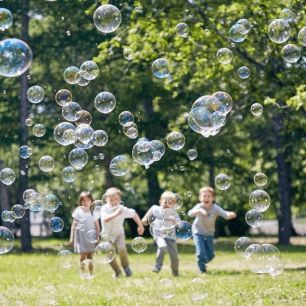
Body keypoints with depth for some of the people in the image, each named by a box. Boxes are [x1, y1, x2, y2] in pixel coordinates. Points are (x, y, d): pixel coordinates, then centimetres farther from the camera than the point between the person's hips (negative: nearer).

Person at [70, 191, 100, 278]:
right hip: (81, 235, -3)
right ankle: (82, 273, 2)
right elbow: (74, 224, 0)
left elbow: (97, 224, 9)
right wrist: (72, 237, -2)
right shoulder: (78, 211, -3)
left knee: (90, 255, 7)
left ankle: (91, 273, 13)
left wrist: (97, 235, 0)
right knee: (82, 255, -4)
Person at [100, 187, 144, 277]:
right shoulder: (104, 208, -18)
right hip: (107, 234, 0)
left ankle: (126, 266, 0)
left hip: (119, 233, 0)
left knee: (121, 249, -24)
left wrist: (140, 226, 6)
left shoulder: (123, 209, -12)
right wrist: (115, 213, -46)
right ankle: (117, 271, 17)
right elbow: (105, 219, -37)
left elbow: (134, 214, 4)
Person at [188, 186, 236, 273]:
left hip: (209, 233, 2)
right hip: (198, 232, -2)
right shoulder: (199, 207, -24)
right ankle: (202, 269, 9)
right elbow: (190, 214, -42)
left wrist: (230, 215, -61)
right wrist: (199, 210, -61)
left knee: (210, 255, 9)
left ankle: (202, 262, 40)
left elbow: (225, 214, -37)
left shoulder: (215, 208, -22)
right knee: (201, 252, -14)